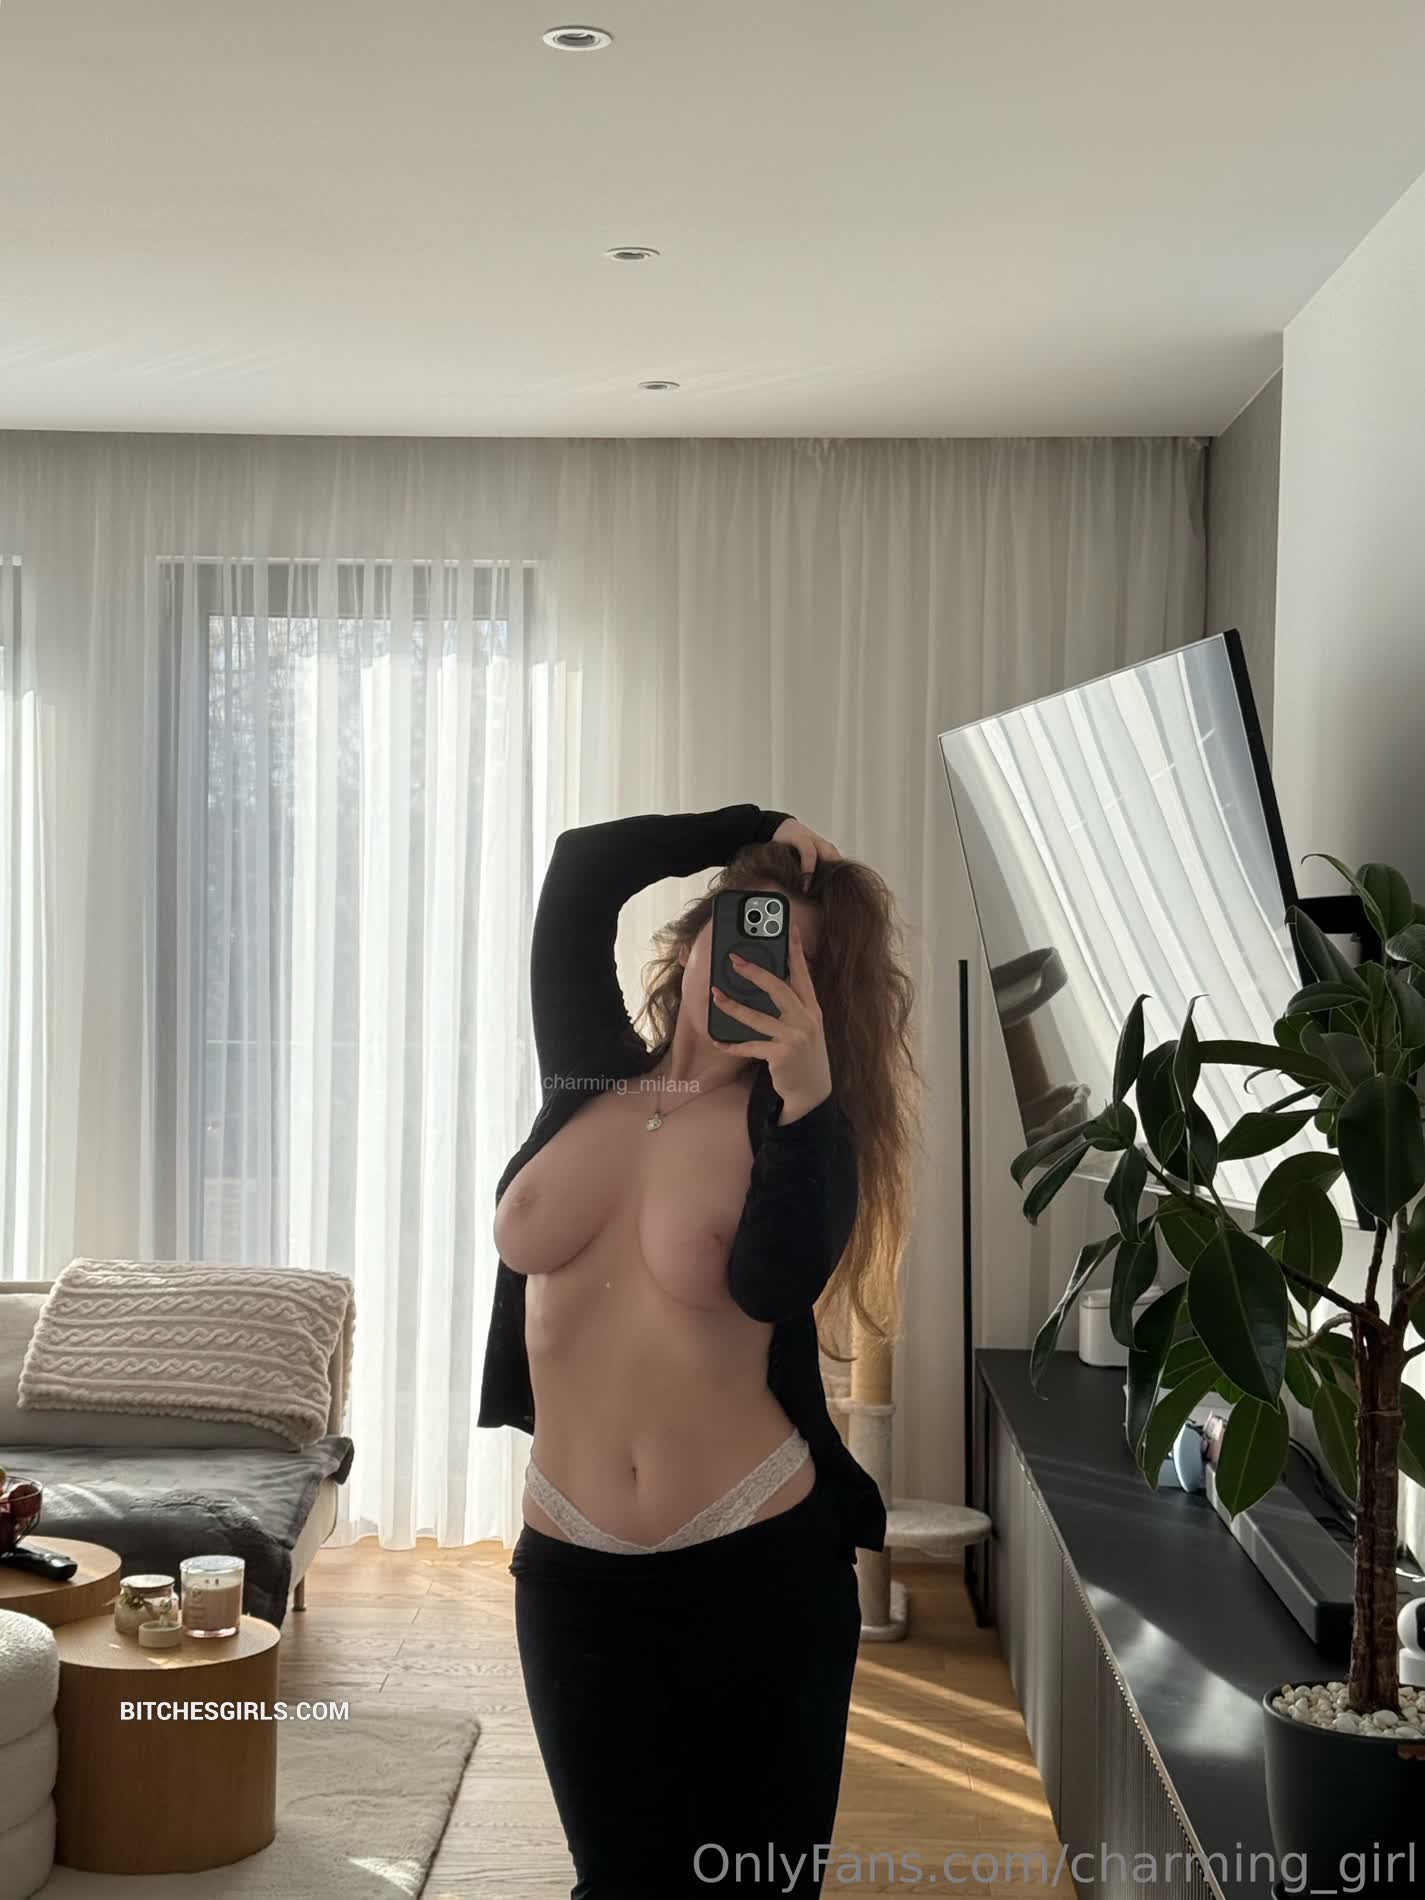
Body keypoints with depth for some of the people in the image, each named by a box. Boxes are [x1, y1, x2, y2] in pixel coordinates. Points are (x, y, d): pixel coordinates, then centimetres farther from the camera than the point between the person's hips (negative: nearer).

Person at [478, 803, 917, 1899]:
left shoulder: (792, 1124, -5)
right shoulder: (592, 1077, 5)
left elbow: (777, 1284, -23)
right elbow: (581, 870, -2)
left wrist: (808, 1096, -34)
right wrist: (755, 833, -3)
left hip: (761, 1569, -3)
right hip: (573, 1573, 3)